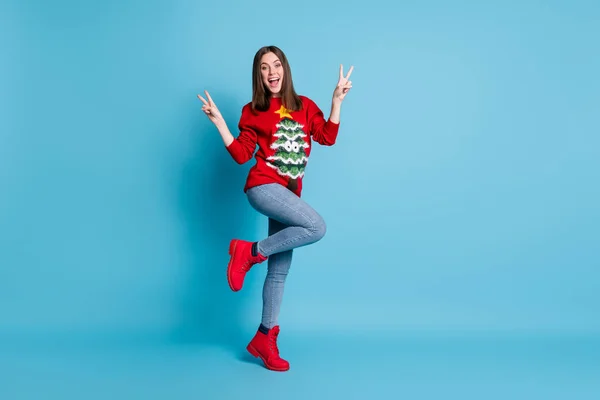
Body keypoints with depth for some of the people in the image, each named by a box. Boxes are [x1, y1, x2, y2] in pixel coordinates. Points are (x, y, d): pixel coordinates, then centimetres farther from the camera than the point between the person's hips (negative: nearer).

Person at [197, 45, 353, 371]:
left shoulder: (304, 105, 13)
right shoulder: (252, 111, 4)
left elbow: (328, 137, 2)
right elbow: (241, 155, -1)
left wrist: (337, 100, -1)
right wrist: (218, 121, -7)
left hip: (288, 192, 5)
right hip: (263, 186, -5)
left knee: (280, 269, 6)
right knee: (316, 227, -27)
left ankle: (264, 337, 16)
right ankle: (250, 252, -11)